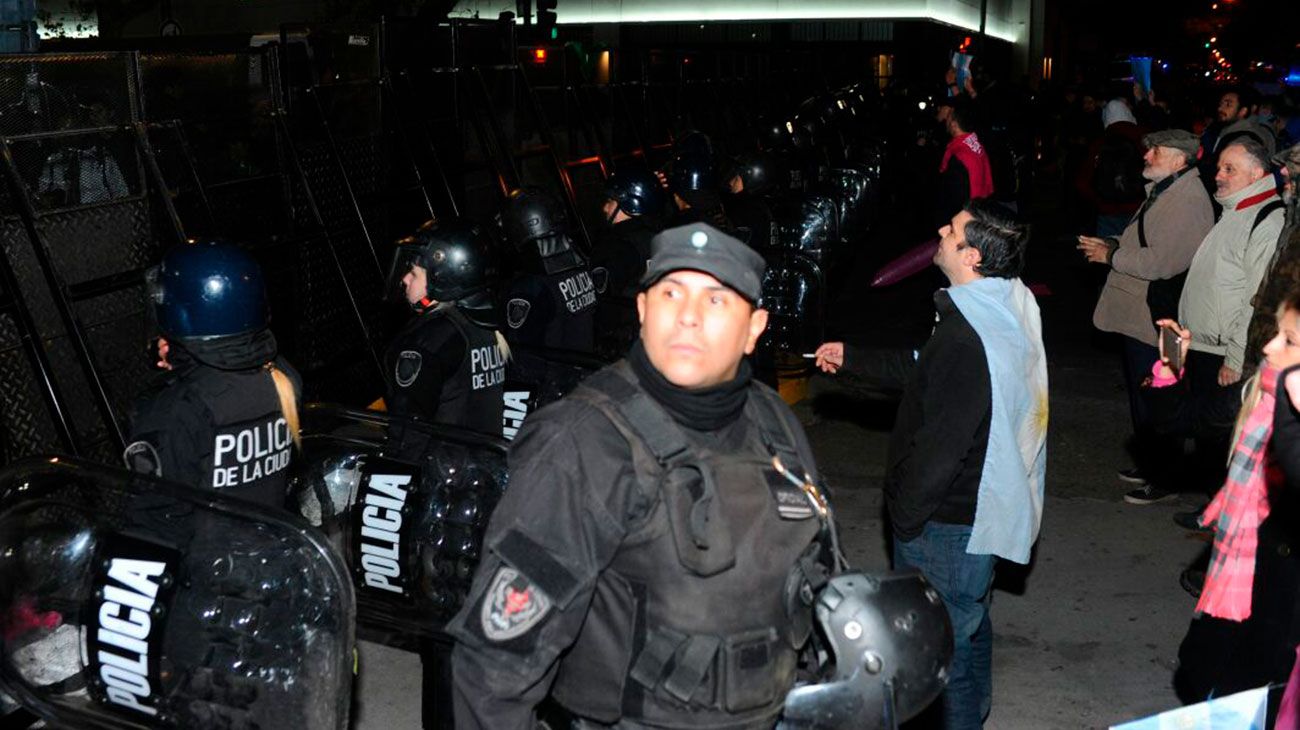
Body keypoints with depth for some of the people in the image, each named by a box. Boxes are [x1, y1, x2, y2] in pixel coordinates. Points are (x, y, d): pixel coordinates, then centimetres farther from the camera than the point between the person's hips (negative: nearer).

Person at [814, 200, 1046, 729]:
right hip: (982, 507, 10)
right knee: (969, 623, 28)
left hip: (946, 521, -10)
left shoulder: (965, 337, -31)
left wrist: (903, 517, -16)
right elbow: (926, 372, 15)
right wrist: (851, 357, 19)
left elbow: (940, 444, -28)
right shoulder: (1007, 306, 1)